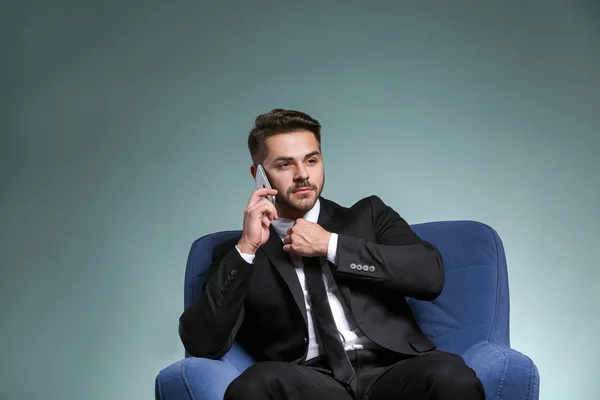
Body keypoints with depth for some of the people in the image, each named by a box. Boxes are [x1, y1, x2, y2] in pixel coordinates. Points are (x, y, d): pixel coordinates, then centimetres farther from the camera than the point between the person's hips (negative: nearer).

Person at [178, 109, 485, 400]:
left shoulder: (368, 214, 18)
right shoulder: (237, 255, 15)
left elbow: (430, 275, 1)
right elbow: (202, 344, 1)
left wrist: (331, 245, -1)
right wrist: (246, 249, -5)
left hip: (389, 372, 1)